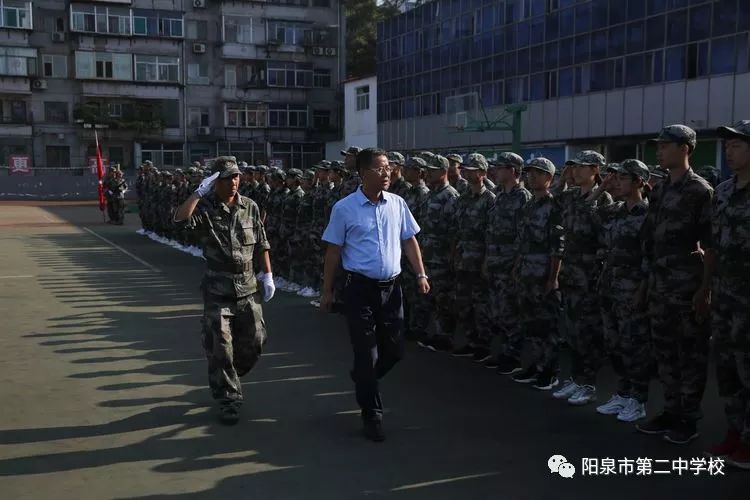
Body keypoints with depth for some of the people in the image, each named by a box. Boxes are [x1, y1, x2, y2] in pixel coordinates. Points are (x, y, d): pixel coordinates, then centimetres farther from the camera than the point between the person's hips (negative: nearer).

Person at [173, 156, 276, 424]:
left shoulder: (250, 207, 4)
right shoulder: (205, 208, -6)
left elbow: (261, 244, 9)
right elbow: (180, 219, -27)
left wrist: (268, 275, 6)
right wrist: (200, 192, -22)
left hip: (248, 287, 4)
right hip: (218, 289, -3)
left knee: (255, 340, 10)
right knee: (220, 346, 1)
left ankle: (227, 378, 37)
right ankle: (228, 399, 16)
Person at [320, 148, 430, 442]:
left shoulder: (397, 204, 4)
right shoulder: (344, 208, -6)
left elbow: (409, 241, 11)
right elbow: (333, 251, -2)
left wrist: (421, 274, 1)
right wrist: (327, 291, -1)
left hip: (391, 286, 4)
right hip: (360, 288, -4)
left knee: (394, 350, 11)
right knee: (366, 353, 4)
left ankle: (363, 379, 41)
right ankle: (372, 415, 19)